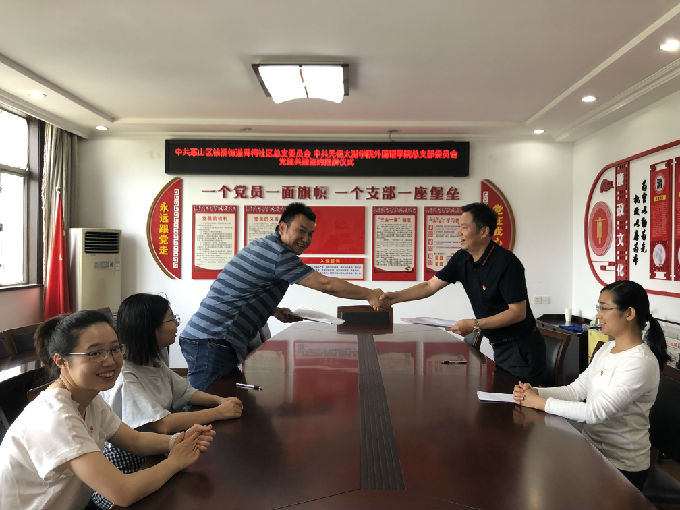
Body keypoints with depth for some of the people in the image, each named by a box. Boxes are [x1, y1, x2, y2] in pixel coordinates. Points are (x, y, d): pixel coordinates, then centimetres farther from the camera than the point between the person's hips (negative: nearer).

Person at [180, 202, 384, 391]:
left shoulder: (262, 245, 18)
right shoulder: (278, 253, -14)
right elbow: (326, 284, -14)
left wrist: (275, 311, 16)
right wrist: (370, 294, -3)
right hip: (213, 341, -10)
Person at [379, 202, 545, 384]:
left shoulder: (506, 263, -22)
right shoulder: (462, 259, -1)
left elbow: (518, 312, -22)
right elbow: (430, 286, 4)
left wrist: (475, 325, -25)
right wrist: (395, 297, -6)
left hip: (521, 349, -7)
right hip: (500, 347, 7)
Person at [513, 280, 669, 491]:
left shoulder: (640, 363, -22)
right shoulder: (606, 349, 6)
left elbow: (595, 412, -27)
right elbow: (577, 389, 4)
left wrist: (541, 402, -22)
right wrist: (536, 392, -11)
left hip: (621, 466, -7)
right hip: (591, 448, 7)